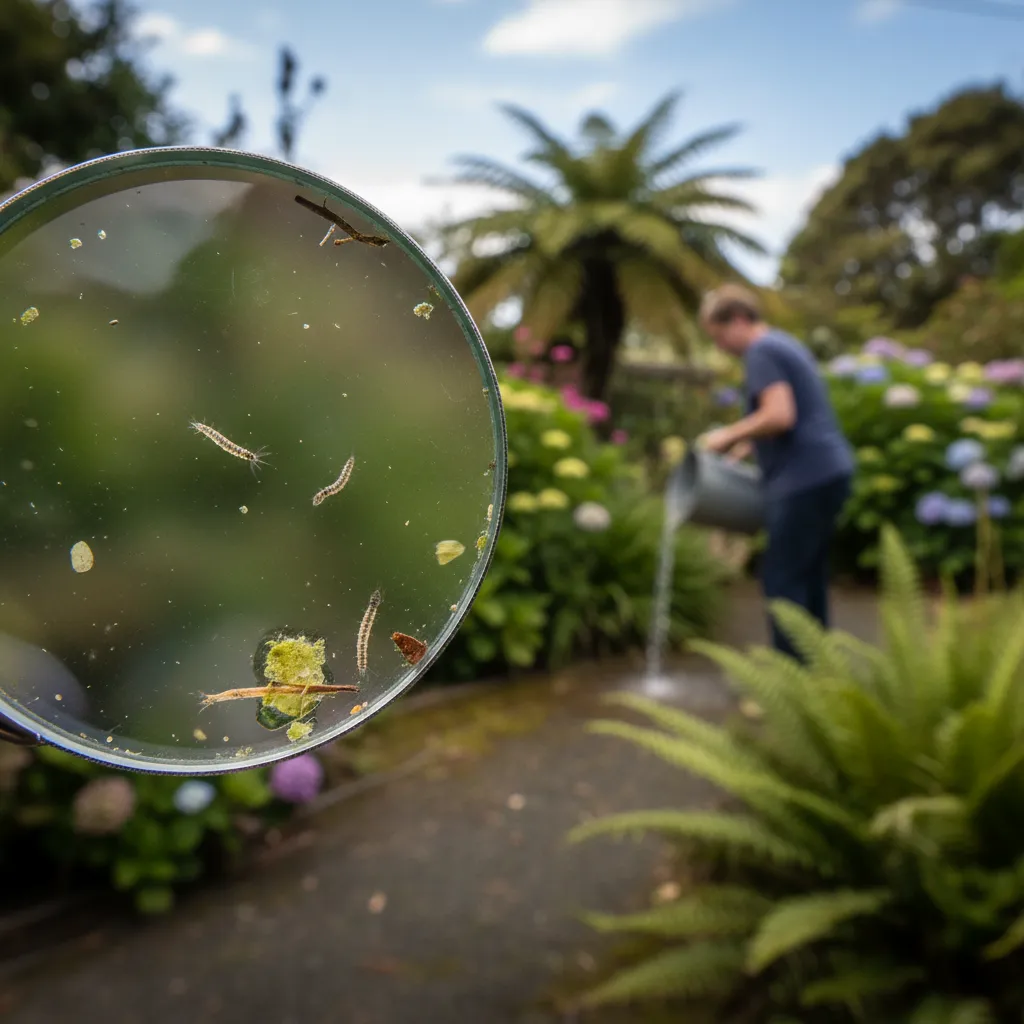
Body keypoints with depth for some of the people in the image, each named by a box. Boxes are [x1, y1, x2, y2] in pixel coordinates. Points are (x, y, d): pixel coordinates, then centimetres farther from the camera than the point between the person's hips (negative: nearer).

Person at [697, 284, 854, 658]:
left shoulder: (761, 352, -11)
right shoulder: (784, 343, 20)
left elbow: (780, 416, -24)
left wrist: (730, 434, -11)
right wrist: (746, 445, 22)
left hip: (805, 479, -10)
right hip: (828, 472, 10)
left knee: (782, 579, -5)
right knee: (809, 575, 15)